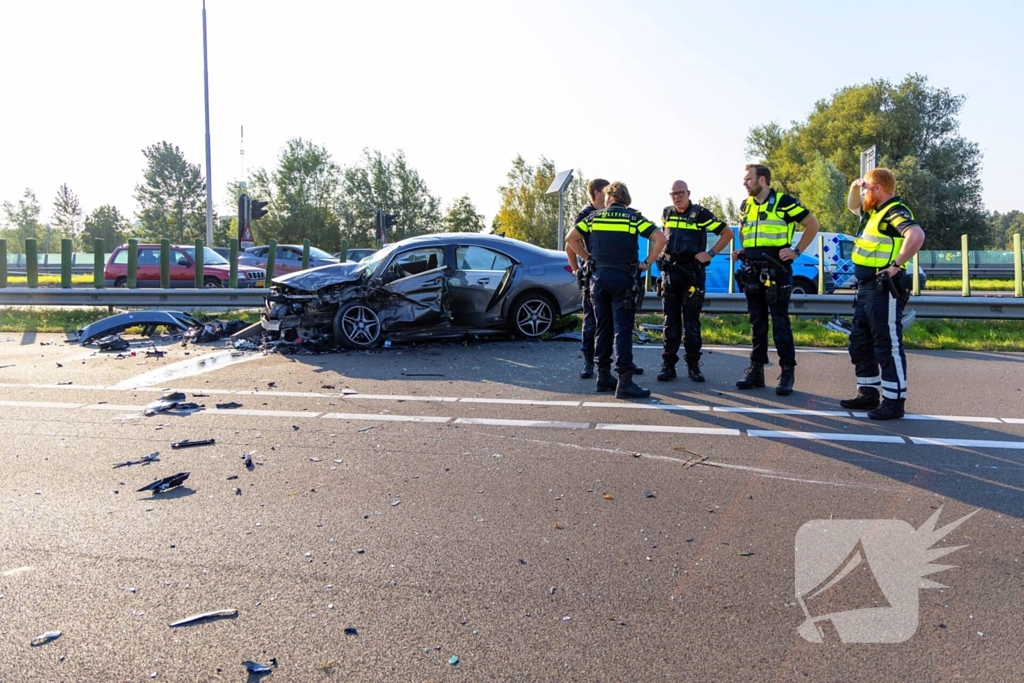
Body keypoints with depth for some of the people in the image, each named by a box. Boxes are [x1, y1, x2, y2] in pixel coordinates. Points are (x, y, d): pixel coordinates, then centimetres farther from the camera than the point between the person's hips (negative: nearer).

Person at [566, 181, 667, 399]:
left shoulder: (594, 217, 8)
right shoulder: (634, 217, 0)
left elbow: (571, 238, 9)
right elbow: (660, 238, -9)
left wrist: (589, 258, 13)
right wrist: (647, 263, 0)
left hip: (599, 276, 3)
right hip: (623, 278, -3)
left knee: (603, 329, 12)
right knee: (623, 331, -5)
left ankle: (603, 377, 17)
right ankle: (624, 382, -9)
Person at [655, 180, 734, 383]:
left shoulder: (700, 214, -5)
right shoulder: (667, 213, 9)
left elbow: (727, 233, -1)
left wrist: (710, 253, -8)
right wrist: (663, 254, 11)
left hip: (692, 273, -4)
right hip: (669, 273, 4)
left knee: (692, 322, 1)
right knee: (670, 321, 4)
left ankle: (693, 365, 10)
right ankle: (668, 365, 8)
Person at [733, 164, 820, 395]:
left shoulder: (783, 201, -6)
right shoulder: (745, 205, 12)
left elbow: (812, 224, -1)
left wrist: (797, 251, -5)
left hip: (776, 272, -6)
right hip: (752, 272, 6)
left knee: (780, 323, -4)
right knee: (757, 323, 9)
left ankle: (788, 372, 3)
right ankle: (756, 370, 15)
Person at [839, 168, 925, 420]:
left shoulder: (895, 211, -14)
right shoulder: (875, 211, 16)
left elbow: (917, 235, -33)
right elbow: (852, 206, 37)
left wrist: (896, 264, -26)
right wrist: (854, 188, 17)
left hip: (884, 288, -11)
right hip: (867, 287, 11)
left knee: (888, 345, -6)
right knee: (860, 343, 15)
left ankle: (894, 402, -1)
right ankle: (868, 394, 24)